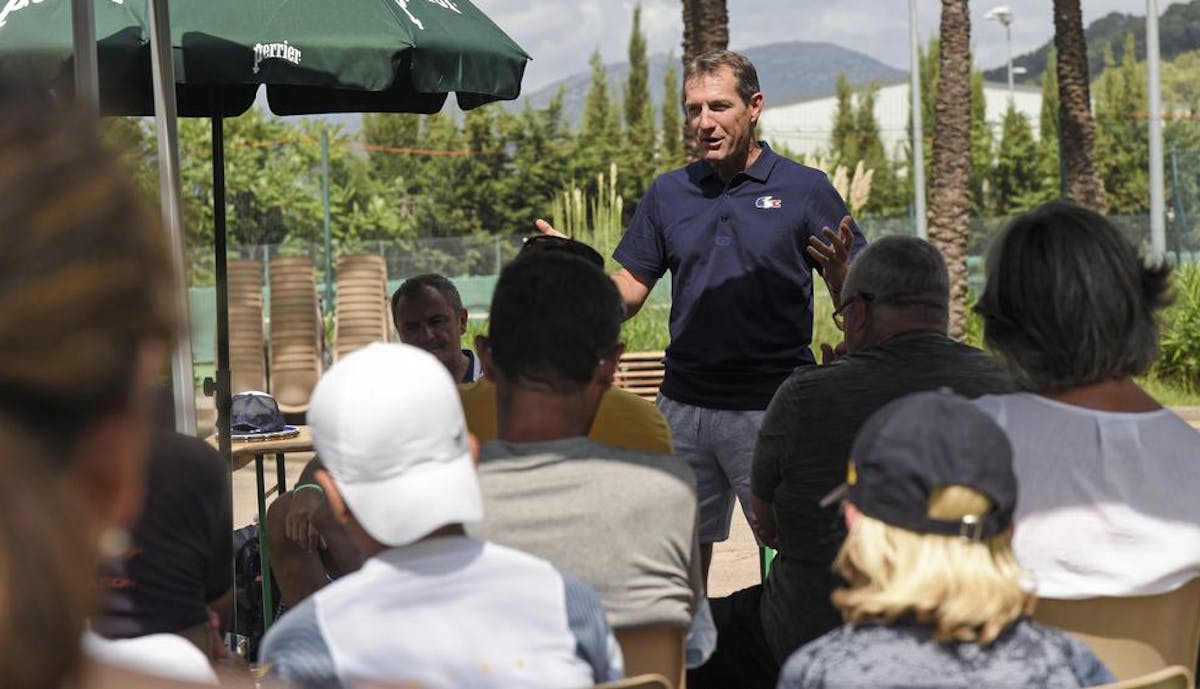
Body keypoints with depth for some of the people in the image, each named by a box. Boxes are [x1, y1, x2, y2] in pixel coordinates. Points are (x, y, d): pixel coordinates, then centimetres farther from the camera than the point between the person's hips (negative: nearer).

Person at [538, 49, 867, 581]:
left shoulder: (805, 190, 0)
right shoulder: (668, 193, 11)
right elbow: (625, 296, 11)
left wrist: (839, 272, -23)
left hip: (770, 408, -3)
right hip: (683, 407, 4)